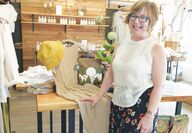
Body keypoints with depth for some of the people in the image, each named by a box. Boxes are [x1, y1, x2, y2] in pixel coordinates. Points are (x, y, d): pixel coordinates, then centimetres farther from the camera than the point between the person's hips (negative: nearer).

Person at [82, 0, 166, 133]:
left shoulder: (156, 49, -11)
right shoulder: (122, 44, 5)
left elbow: (159, 85, -13)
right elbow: (111, 73, 11)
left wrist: (150, 115, -16)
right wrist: (99, 96, 11)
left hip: (141, 106, -5)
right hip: (118, 104, 5)